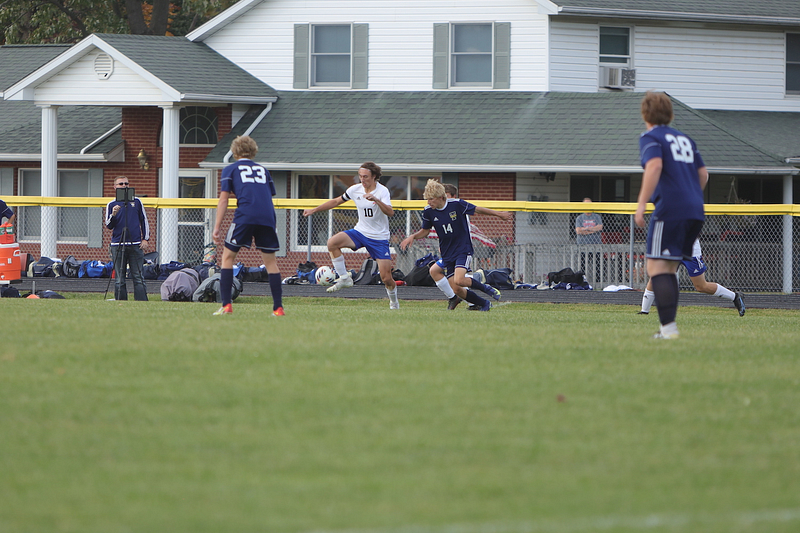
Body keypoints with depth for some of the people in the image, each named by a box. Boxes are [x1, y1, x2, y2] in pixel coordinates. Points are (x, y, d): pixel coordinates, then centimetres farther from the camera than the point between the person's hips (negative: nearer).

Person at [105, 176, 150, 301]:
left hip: (136, 244, 0)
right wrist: (113, 215, -15)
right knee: (119, 279, -1)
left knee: (138, 277, -3)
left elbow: (144, 221, 14)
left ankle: (142, 304, -4)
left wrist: (146, 239, 7)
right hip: (118, 246, 0)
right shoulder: (112, 205, 8)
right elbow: (108, 226, 4)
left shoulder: (136, 202, 11)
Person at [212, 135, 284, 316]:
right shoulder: (263, 170, 25)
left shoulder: (230, 169, 15)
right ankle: (278, 308, 5)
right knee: (270, 261, 11)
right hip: (268, 216, 3)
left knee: (228, 256, 8)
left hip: (245, 216, -3)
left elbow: (223, 200, 6)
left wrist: (217, 227, 5)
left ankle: (226, 305, -2)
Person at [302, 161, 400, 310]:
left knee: (386, 278, -8)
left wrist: (376, 200, -46)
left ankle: (393, 300, 24)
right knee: (332, 243, -23)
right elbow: (336, 201, 14)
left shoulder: (382, 191, -15)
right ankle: (344, 278, -10)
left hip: (379, 238, -4)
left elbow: (390, 212, -30)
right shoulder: (355, 190, 0)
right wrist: (314, 210, 11)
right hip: (360, 231, 4)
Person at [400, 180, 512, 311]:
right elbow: (425, 231, 12)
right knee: (456, 290, -4)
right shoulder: (428, 212, -4)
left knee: (458, 280, -26)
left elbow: (477, 210, -1)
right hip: (447, 254, 4)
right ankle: (483, 303, 17)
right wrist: (413, 236, -8)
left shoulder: (457, 204, -15)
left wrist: (499, 214, 8)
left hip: (463, 250, -4)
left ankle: (484, 287, 1)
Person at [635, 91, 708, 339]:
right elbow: (703, 174, 20)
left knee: (657, 268, -7)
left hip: (670, 209, -7)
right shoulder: (684, 139, 21)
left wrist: (642, 203, -20)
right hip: (695, 211, 7)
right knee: (669, 269, 14)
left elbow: (654, 166, -19)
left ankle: (669, 326, -19)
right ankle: (668, 326, 8)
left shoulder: (650, 137, -1)